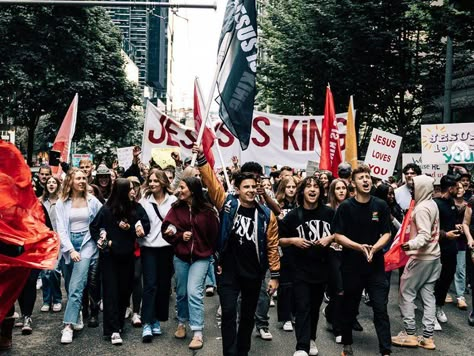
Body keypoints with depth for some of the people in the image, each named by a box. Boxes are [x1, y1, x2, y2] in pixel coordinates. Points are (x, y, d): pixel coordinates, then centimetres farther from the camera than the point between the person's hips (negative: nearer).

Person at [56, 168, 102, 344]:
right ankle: (77, 315, 31)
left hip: (86, 243, -2)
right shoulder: (62, 203, 1)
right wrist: (71, 250, -13)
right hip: (68, 245, 2)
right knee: (70, 286, 10)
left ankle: (68, 325, -15)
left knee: (76, 286, -14)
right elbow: (61, 229, -4)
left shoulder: (92, 201, 1)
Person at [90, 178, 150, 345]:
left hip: (127, 255, 3)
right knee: (111, 291, -3)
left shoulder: (136, 208, -3)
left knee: (124, 290, 8)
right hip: (109, 255, -3)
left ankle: (119, 323, 24)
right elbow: (94, 227, 0)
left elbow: (146, 226, -4)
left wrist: (130, 227, -18)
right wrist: (104, 241, -10)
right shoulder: (107, 209, -9)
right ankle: (113, 330, -2)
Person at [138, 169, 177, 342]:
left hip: (166, 247, 1)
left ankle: (157, 319, 22)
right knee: (150, 284, -5)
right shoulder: (144, 200, 3)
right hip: (148, 247, -1)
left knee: (164, 284, 8)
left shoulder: (172, 200, 0)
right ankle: (147, 324, -3)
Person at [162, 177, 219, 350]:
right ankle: (182, 323, 36)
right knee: (181, 292, 14)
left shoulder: (207, 210, -9)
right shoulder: (176, 208, -3)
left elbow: (214, 234, 0)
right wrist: (180, 236, -16)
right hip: (180, 256, 3)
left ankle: (198, 333, -6)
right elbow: (166, 230, -1)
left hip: (201, 257, -3)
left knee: (194, 293, -12)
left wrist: (211, 252, 6)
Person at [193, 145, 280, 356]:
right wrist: (202, 158, -22)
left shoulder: (266, 215, -4)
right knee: (229, 313, -4)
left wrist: (274, 275, -1)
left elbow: (272, 246, -1)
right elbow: (211, 181, -11)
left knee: (248, 315, 16)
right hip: (229, 271, -2)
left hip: (254, 273, 2)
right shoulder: (227, 204, -6)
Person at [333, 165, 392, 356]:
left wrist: (374, 248, -14)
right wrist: (359, 247, -18)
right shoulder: (345, 207, -5)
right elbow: (338, 235, -5)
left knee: (381, 308, -2)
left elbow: (387, 233, 4)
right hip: (352, 265, 0)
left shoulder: (381, 205, 0)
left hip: (376, 264, 1)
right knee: (350, 307, 13)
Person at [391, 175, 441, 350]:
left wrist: (411, 244, -44)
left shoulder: (421, 208, -19)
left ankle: (410, 334, 6)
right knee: (428, 294, 9)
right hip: (433, 256, 9)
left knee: (406, 292, 1)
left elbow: (424, 235, -26)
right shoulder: (432, 204, 9)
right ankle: (427, 337, 12)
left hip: (421, 257, -9)